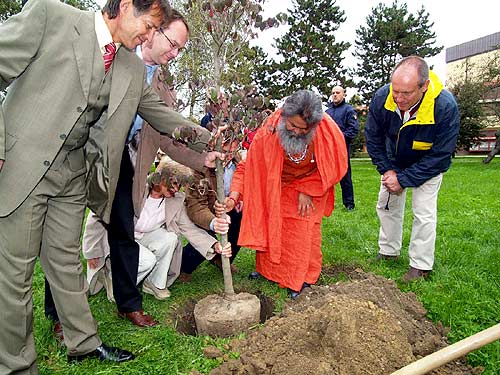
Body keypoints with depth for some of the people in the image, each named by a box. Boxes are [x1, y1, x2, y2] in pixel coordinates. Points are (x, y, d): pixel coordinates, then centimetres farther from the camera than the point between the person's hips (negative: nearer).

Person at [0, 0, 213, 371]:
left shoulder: (134, 69, 7)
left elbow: (160, 113, 15)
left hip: (74, 172, 5)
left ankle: (84, 342, 29)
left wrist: (208, 139, 10)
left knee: (66, 261, 15)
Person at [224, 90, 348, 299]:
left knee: (304, 232, -4)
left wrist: (307, 190, -14)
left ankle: (302, 278, 16)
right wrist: (235, 195, -33)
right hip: (278, 187, 1)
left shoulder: (327, 131, -30)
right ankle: (268, 270, 27)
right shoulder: (269, 132, -29)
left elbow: (333, 165, -12)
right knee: (271, 227, 5)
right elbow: (249, 166, -21)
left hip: (312, 186, -1)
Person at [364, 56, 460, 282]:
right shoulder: (382, 98, -27)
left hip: (428, 166, -3)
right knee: (386, 206, 10)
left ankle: (421, 266, 9)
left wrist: (403, 179, -26)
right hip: (394, 163, 4)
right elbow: (373, 138, -11)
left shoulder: (445, 107, -36)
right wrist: (387, 171, -16)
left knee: (424, 213, -7)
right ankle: (388, 252, 29)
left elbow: (440, 156, -26)